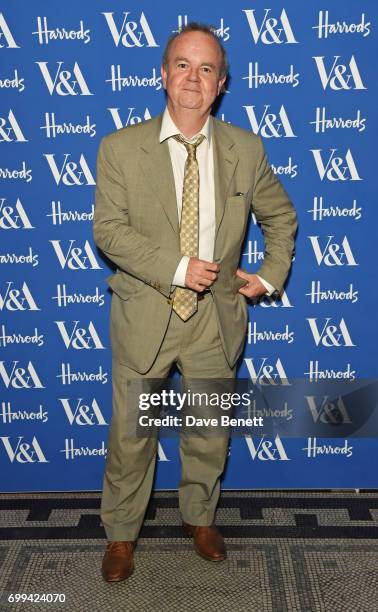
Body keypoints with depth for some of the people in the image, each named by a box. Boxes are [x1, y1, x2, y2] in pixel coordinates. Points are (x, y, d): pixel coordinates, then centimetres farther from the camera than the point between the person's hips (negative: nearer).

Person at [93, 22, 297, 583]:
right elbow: (108, 229, -13)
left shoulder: (246, 149, 0)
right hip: (144, 315, -1)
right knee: (131, 435, 10)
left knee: (210, 432, 17)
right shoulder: (120, 147, -6)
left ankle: (200, 516, 43)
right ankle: (121, 533, 34)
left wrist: (270, 276, 3)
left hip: (217, 317, 2)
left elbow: (280, 217, 13)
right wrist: (176, 268, -21)